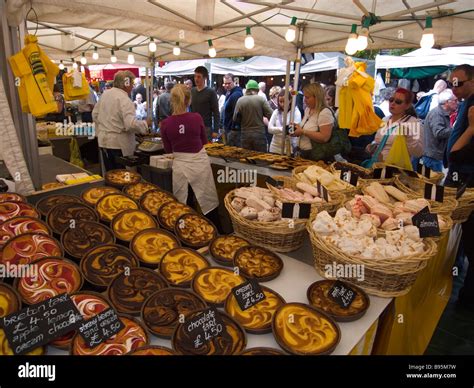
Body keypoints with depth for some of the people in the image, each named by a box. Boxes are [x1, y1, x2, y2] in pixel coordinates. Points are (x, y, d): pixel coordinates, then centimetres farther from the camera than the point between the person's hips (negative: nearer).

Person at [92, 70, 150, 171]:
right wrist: (145, 124, -10)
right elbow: (131, 124, -25)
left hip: (103, 141, 8)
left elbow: (95, 114, 16)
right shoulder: (125, 100, -17)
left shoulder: (105, 95, 7)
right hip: (119, 144, -8)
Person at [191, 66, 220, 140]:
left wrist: (216, 130, -12)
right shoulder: (192, 91, 10)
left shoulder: (211, 92, -4)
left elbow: (216, 113, -6)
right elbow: (190, 110, 16)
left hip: (206, 128, -4)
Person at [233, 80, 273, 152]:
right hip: (259, 134, -2)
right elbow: (270, 115, -10)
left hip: (245, 135, 2)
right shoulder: (261, 99, -6)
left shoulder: (240, 100, -3)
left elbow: (235, 118, -1)